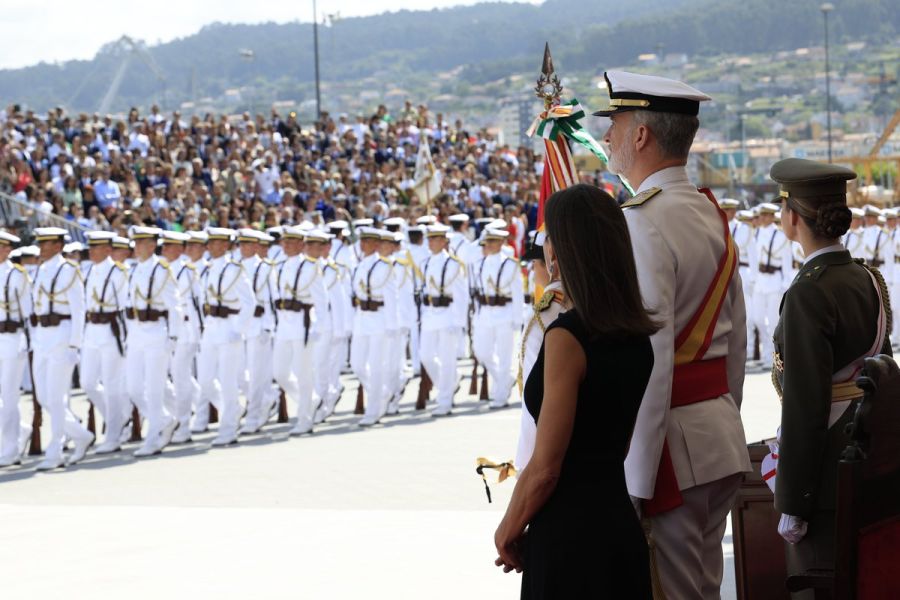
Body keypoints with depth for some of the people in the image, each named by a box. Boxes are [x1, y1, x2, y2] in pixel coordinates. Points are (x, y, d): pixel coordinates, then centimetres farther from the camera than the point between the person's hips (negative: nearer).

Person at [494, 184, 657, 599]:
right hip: (620, 522, 8)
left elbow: (545, 468, -16)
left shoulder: (567, 336, -17)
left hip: (569, 533, -8)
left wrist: (508, 531, -1)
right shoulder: (636, 335, 7)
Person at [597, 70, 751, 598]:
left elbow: (651, 357, -22)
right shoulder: (713, 216, 11)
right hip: (722, 442, 9)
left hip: (671, 439, -9)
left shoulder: (642, 223, -17)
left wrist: (633, 482, -20)